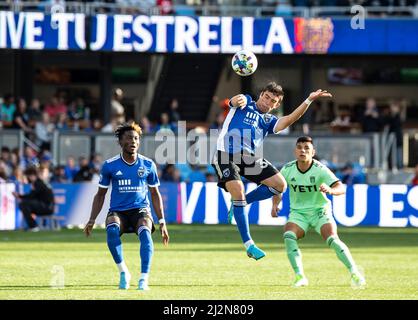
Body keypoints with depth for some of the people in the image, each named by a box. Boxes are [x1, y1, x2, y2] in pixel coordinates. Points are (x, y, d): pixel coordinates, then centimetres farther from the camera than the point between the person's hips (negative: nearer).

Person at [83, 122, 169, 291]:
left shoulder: (148, 165, 4)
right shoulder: (110, 166, 1)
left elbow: (155, 194, 13)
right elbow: (100, 195, 11)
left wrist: (162, 222, 7)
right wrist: (91, 220, 2)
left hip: (140, 210, 0)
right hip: (117, 211, 0)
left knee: (145, 233, -34)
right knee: (112, 229, -35)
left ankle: (144, 280, -35)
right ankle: (123, 273, -19)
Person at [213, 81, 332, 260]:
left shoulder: (269, 121, 21)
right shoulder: (246, 103, 13)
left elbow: (290, 119, 2)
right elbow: (237, 101, -13)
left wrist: (309, 100, -8)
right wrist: (239, 100, -39)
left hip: (248, 158, 6)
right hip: (225, 154, -6)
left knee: (279, 184, -6)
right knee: (237, 189, -22)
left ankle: (239, 203, 11)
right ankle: (248, 244, -17)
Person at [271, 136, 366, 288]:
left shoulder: (320, 170, -18)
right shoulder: (288, 169, -8)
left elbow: (341, 188, -27)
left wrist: (330, 190, -50)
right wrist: (275, 204, -10)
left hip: (320, 211, -2)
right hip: (298, 213, 2)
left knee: (332, 239, -24)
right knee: (288, 236, -26)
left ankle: (355, 273, -10)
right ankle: (300, 276, -20)